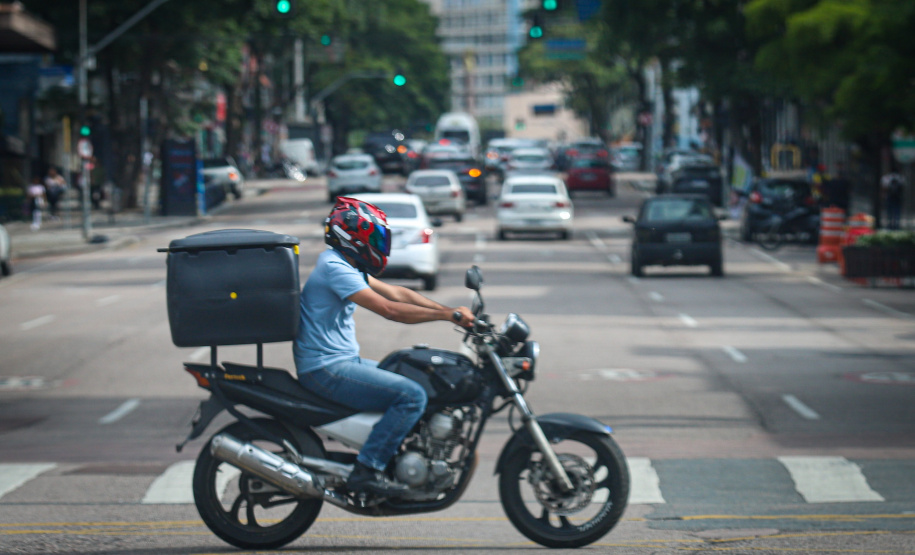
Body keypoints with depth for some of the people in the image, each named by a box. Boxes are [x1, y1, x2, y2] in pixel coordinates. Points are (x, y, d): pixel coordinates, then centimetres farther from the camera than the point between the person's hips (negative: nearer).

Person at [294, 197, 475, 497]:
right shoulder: (335, 268, -18)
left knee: (412, 379, 19)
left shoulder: (345, 265, 15)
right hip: (326, 369, -11)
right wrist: (449, 315, -20)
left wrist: (451, 311, 4)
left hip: (341, 362, 11)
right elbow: (389, 309, -24)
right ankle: (367, 470, -21)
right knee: (412, 396, -20)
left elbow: (395, 293, 14)